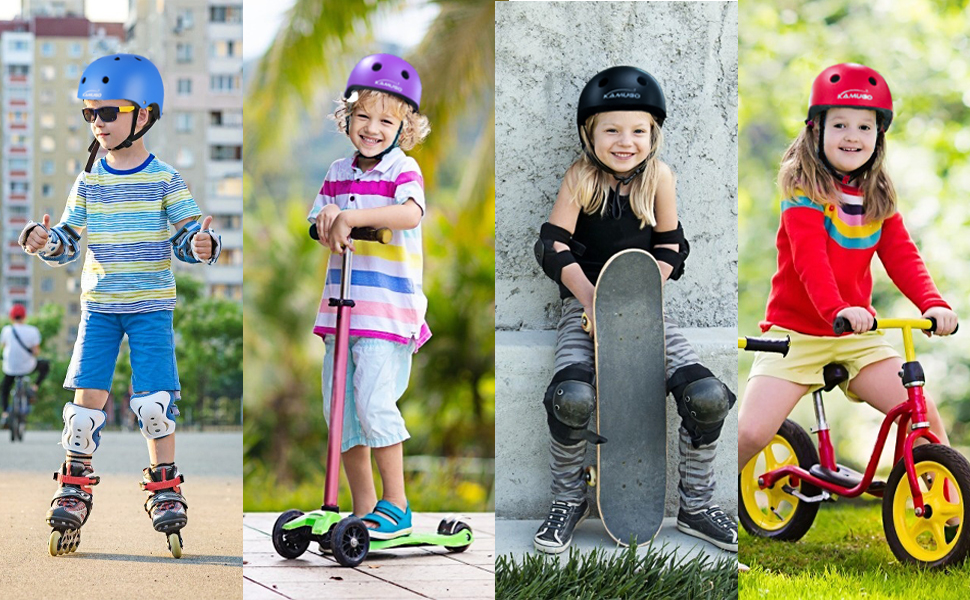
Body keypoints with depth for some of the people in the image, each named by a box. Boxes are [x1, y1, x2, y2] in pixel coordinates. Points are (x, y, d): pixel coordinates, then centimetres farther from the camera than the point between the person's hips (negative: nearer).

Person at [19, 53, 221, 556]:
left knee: (155, 401, -6)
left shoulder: (165, 180, -3)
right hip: (99, 305, 2)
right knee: (86, 396, -3)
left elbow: (189, 234, -2)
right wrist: (46, 242, -12)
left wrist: (202, 245, -25)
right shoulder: (89, 182, 6)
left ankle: (164, 489, 9)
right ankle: (74, 488, 9)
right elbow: (69, 240, 9)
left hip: (152, 306, -2)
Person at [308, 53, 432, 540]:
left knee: (374, 400, -17)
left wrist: (353, 216, -32)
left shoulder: (403, 169, -4)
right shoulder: (339, 173, 14)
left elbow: (411, 212, -24)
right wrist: (328, 221, -10)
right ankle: (363, 507, 16)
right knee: (340, 407, 6)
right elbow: (323, 231, 13)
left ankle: (395, 505, -5)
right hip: (341, 302, 6)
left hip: (389, 308, -6)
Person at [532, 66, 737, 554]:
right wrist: (592, 297, -18)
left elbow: (670, 247, 5)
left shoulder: (658, 176, -1)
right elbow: (553, 244, -7)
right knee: (572, 397, -30)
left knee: (709, 396, -17)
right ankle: (567, 501, -4)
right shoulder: (582, 177, -5)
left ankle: (696, 505, 5)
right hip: (584, 302, -2)